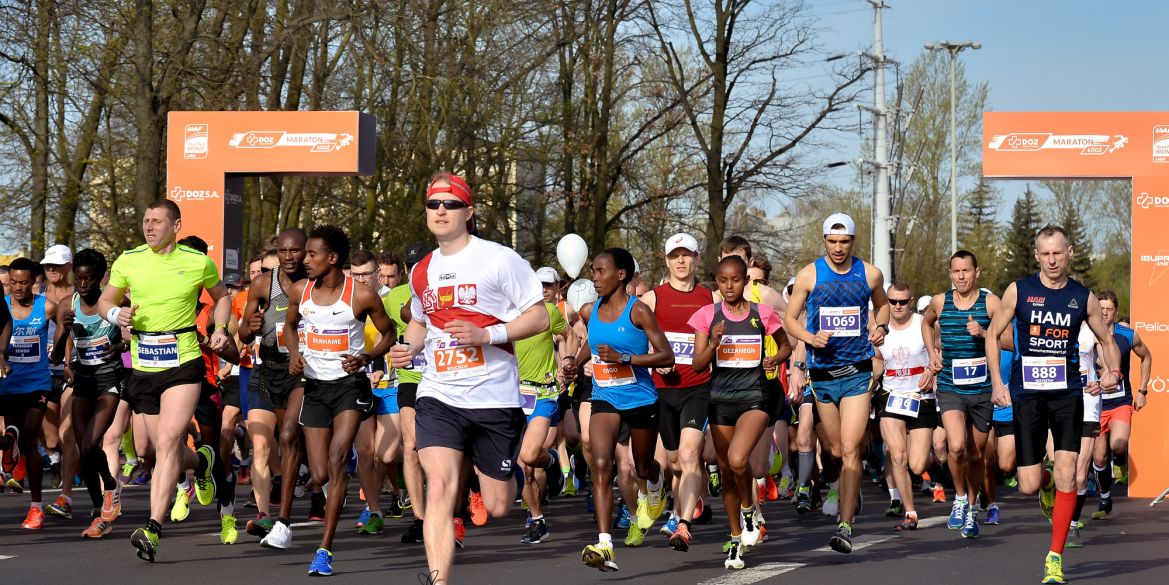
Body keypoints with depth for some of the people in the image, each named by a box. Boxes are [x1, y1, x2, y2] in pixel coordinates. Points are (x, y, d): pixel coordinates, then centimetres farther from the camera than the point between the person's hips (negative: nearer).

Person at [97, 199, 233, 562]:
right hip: (143, 367, 3)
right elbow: (105, 299, 16)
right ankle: (200, 462, 46)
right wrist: (116, 314, -7)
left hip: (184, 363, -3)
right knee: (169, 453, 8)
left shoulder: (199, 263, 0)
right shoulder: (128, 261, 3)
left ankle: (153, 529, -23)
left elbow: (221, 295, 18)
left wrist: (220, 329, 1)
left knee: (167, 442, -19)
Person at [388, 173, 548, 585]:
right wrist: (408, 348, 8)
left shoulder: (499, 259, -5)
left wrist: (486, 335, -19)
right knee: (439, 488, -18)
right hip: (438, 398, 3)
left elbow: (539, 317, -6)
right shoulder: (420, 272, 12)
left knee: (497, 507, 6)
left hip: (495, 398, -3)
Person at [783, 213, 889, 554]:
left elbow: (882, 305, 21)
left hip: (858, 372, -2)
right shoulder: (809, 275, -1)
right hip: (822, 372, 2)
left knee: (850, 449, -14)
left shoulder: (870, 274, 1)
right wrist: (810, 338, -14)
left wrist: (881, 328, 1)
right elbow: (789, 318, 5)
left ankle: (845, 526, -15)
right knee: (836, 451, 13)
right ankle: (853, 491, 45)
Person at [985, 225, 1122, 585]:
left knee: (1066, 473, -15)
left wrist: (1112, 371, -5)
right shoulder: (1018, 291, 0)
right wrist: (997, 381, -1)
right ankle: (1045, 478, 39)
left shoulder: (1083, 297, 3)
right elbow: (993, 335, 8)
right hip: (1027, 394, 0)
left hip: (1067, 393, 0)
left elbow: (1106, 341, 15)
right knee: (1028, 486, -2)